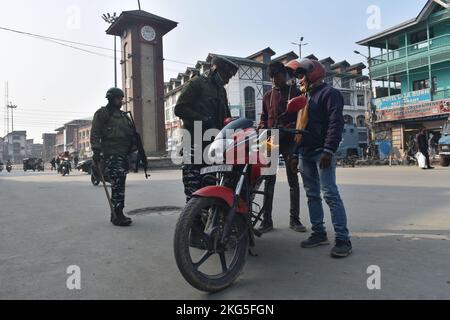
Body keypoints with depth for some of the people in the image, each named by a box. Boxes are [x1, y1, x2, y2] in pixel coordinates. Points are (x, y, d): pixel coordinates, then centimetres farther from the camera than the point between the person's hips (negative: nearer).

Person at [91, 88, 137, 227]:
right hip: (111, 155, -8)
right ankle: (117, 216, -14)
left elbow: (131, 134, 29)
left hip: (124, 155, 8)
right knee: (118, 185, -16)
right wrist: (97, 153, -14)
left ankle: (115, 214, 17)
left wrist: (133, 149, 19)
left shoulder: (123, 115, 24)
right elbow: (95, 135, -6)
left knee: (119, 185, 10)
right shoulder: (102, 113, 2)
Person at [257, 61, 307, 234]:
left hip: (289, 141, -3)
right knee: (269, 181, -1)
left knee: (293, 181, 3)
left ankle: (295, 219, 10)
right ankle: (267, 220, 2)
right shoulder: (268, 96, 18)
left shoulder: (296, 93, 6)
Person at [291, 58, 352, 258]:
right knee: (312, 195, 9)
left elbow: (336, 123, -16)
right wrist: (295, 151, 19)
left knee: (330, 194, -12)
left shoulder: (329, 93, -4)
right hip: (304, 153, 9)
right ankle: (319, 234, 18)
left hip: (321, 152, -8)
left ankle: (343, 239, -6)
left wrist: (329, 150, -24)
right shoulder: (305, 96, 23)